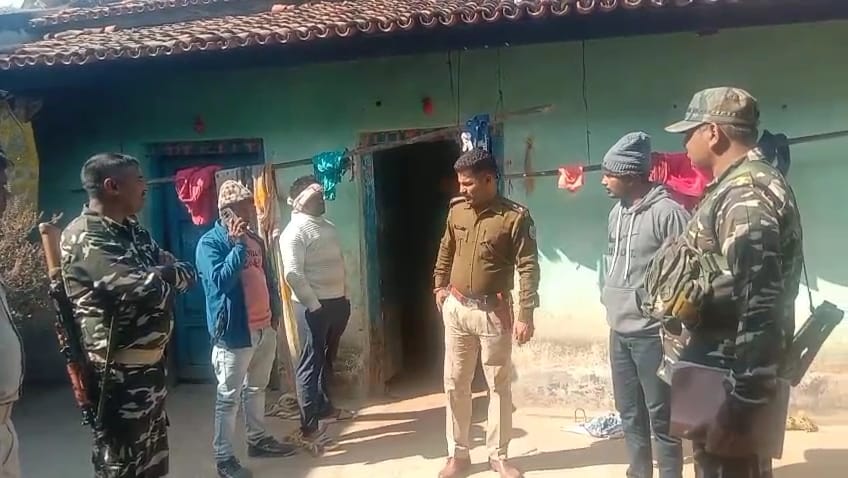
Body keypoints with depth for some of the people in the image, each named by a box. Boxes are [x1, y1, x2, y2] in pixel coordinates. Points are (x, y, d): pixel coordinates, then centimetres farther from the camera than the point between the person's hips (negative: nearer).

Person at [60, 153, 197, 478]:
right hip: (118, 372, -9)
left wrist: (157, 276, -14)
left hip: (151, 362, 9)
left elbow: (187, 273, 6)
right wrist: (168, 274, -7)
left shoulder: (132, 230, 11)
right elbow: (141, 289, -28)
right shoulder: (85, 237, -17)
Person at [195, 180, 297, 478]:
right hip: (235, 332, -7)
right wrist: (238, 245, -24)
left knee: (257, 388, 19)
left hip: (265, 328, 8)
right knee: (228, 396, 0)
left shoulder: (255, 240, 12)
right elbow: (220, 281, -25)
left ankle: (258, 439, 33)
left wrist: (275, 311, 12)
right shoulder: (210, 243, -11)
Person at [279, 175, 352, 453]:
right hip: (314, 306, -9)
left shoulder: (327, 225, 13)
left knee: (327, 359, 21)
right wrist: (313, 304, -19)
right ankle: (309, 428, -1)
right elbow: (292, 274, -23)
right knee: (311, 363, -5)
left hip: (337, 301, 9)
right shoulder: (295, 231, -15)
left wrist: (345, 295, 15)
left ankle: (325, 407, 37)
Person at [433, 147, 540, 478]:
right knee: (455, 384, 10)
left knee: (499, 385, 8)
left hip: (493, 312, -4)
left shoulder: (515, 216, -13)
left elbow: (528, 267, -14)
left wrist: (525, 315, -18)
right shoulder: (457, 210, 2)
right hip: (456, 308, 4)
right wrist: (440, 286, 17)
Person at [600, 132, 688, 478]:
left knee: (661, 418, 3)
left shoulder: (668, 213, -15)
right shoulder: (617, 211, 10)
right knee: (630, 414, 17)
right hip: (619, 332, 8)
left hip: (653, 334, -8)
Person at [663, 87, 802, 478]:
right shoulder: (739, 185, 13)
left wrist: (741, 402, -26)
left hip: (730, 378, -10)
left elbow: (761, 305, -27)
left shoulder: (746, 193, -20)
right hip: (721, 369, 10)